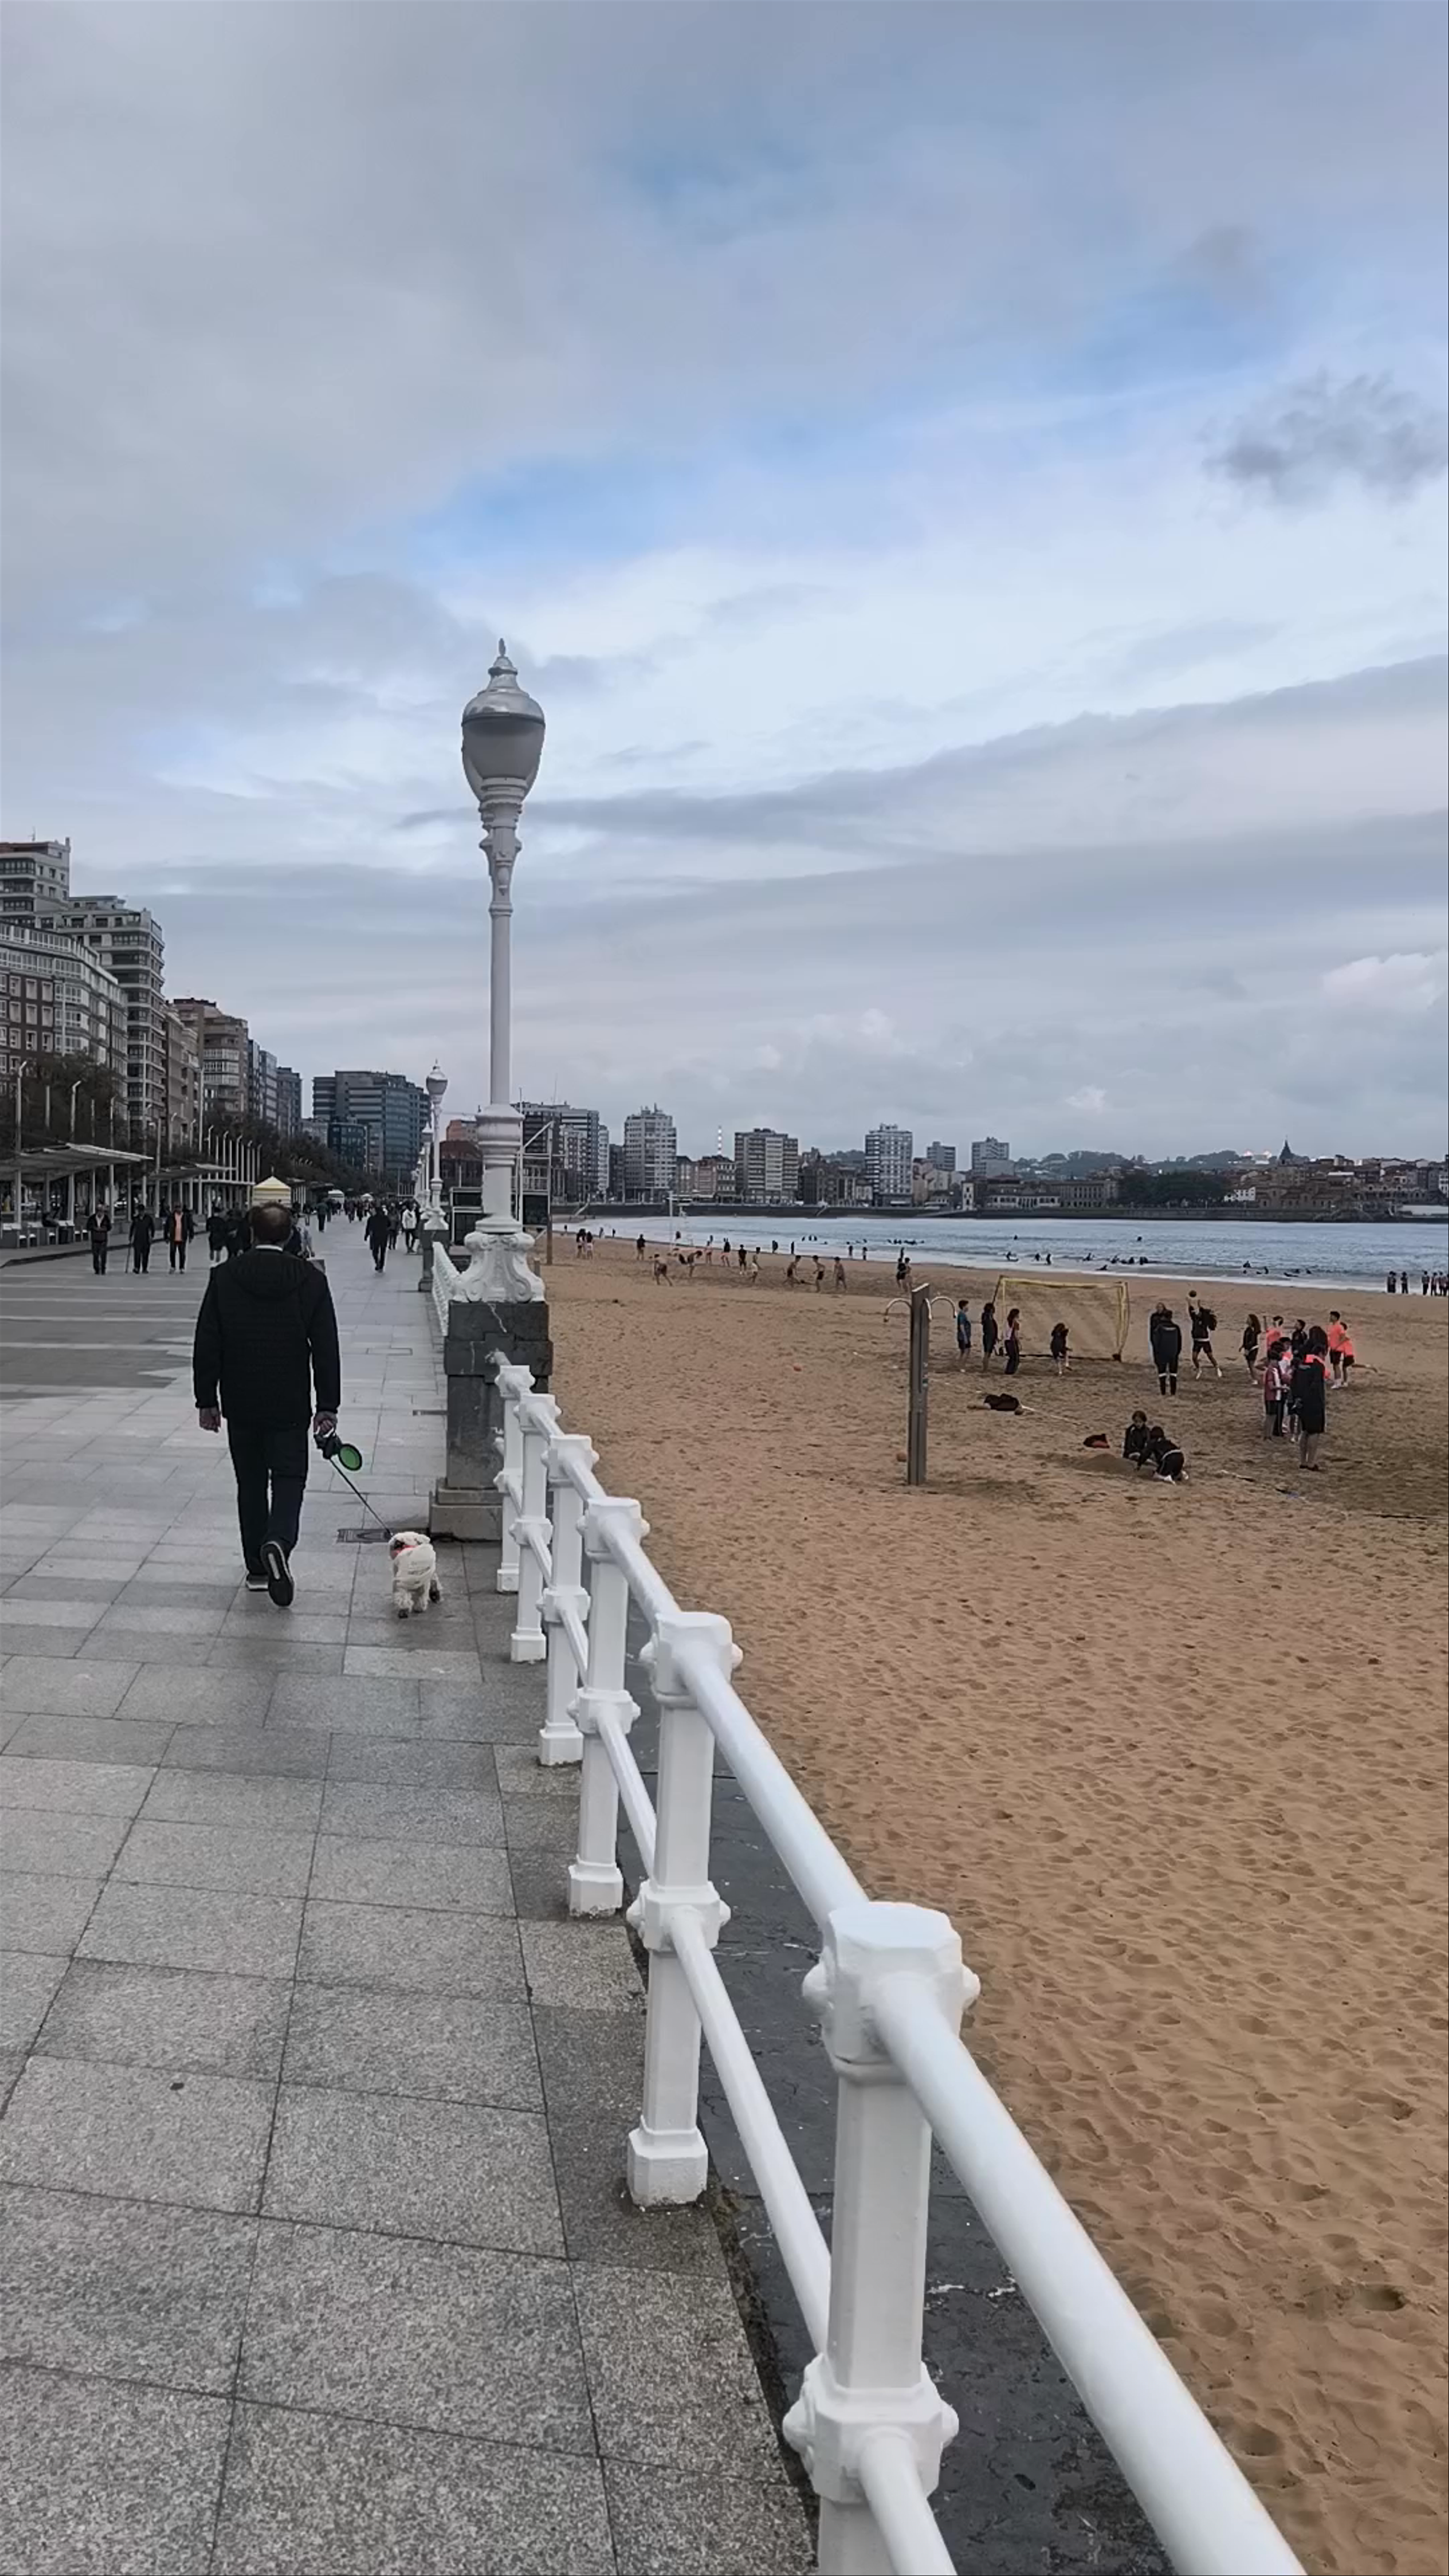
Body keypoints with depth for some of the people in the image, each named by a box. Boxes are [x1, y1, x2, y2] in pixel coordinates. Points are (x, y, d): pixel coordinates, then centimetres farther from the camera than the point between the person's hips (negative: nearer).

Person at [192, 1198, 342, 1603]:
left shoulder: (225, 1279, -2)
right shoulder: (311, 1280, -4)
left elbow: (206, 1346, 0)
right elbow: (326, 1349, -3)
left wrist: (207, 1399, 9)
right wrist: (328, 1406, 2)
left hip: (241, 1404, 1)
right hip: (291, 1404, -1)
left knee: (251, 1483, 13)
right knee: (289, 1479, 5)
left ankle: (257, 1569, 17)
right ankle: (279, 1541, -22)